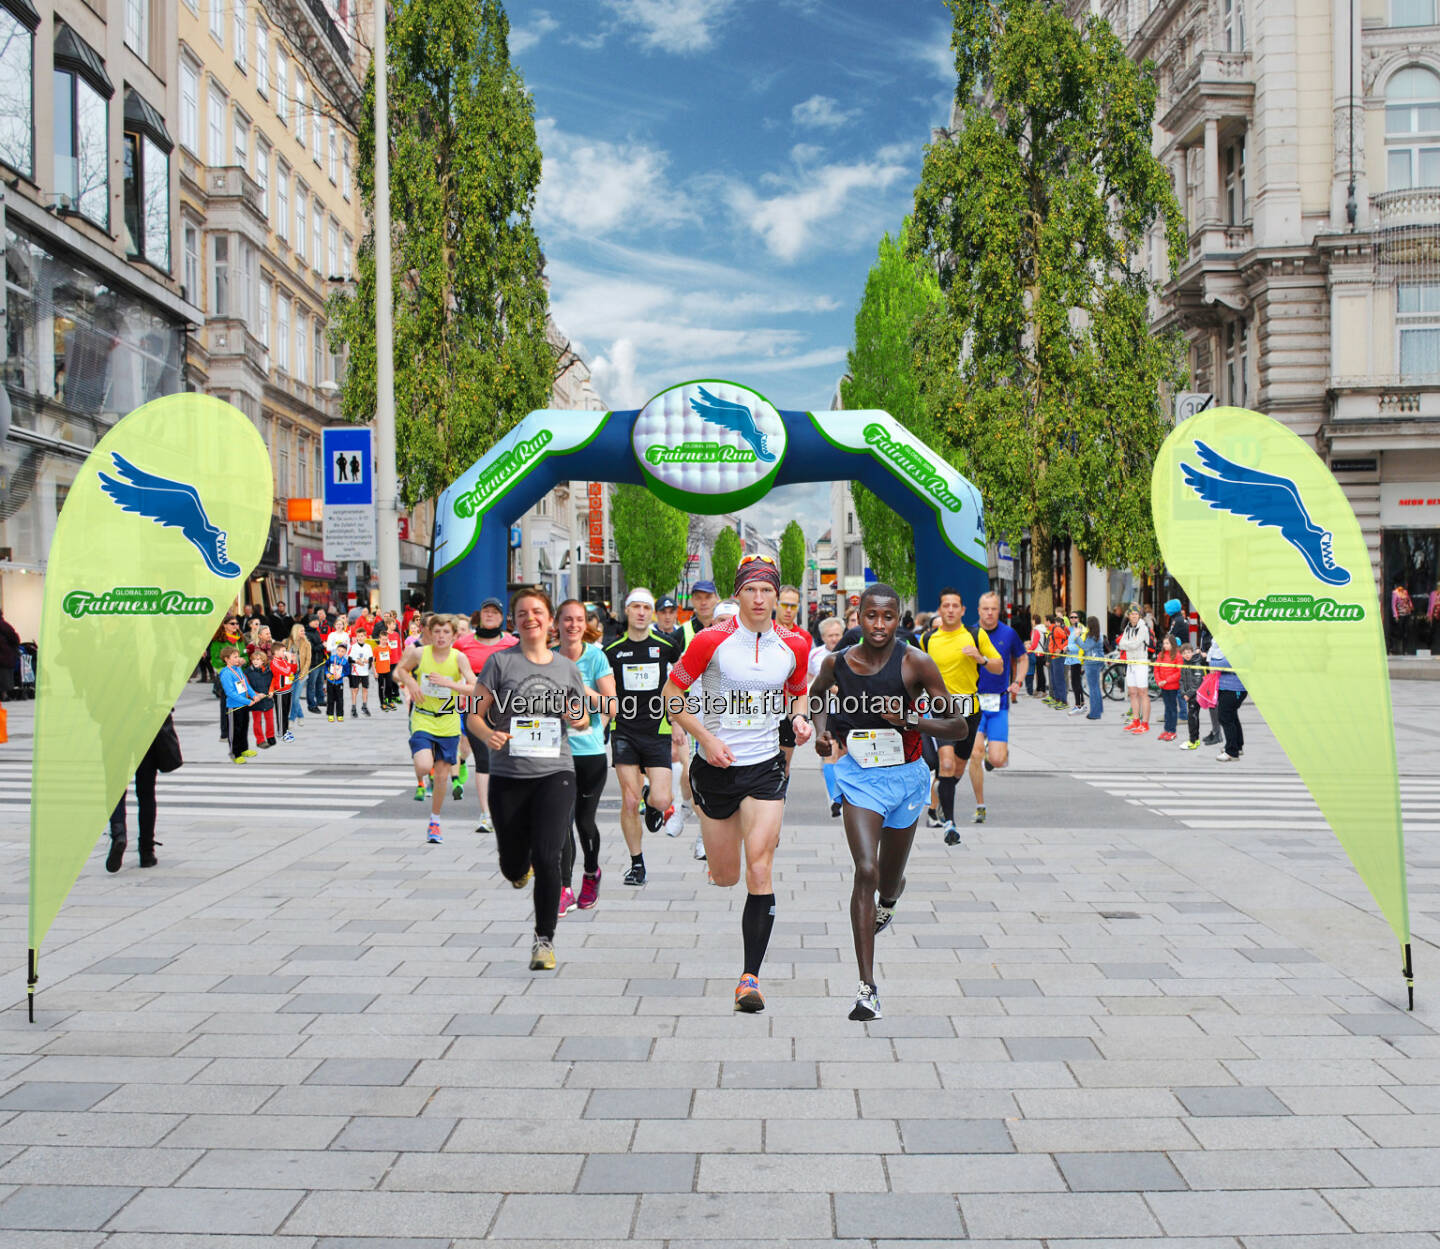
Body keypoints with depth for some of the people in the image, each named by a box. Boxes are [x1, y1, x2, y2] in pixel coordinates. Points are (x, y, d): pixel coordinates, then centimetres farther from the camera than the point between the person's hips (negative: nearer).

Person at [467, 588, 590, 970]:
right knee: (513, 867, 10)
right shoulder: (501, 662, -1)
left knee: (546, 857, -14)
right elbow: (474, 714, -2)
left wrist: (579, 718, -5)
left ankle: (544, 939, 1)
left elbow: (583, 718, 19)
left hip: (555, 771, 0)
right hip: (508, 776, 0)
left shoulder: (566, 667, 7)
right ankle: (521, 867, 49)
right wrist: (487, 734, -23)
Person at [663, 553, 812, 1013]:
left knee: (759, 870, -12)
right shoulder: (712, 640, -10)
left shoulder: (794, 644, -1)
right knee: (725, 876, 9)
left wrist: (799, 719, -5)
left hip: (765, 768, 1)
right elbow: (671, 694, -3)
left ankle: (751, 976, -5)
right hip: (716, 767, -1)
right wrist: (706, 738, -13)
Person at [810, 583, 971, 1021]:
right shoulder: (836, 662, -6)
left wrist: (908, 717, -26)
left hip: (906, 775, 1)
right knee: (866, 871, -18)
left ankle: (888, 902, 57)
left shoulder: (916, 663, -13)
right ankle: (867, 987, -16)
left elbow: (957, 726, -10)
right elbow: (817, 694, 19)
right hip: (858, 774, 0)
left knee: (889, 882, 16)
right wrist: (821, 729, -1)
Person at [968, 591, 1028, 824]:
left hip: (999, 702, 0)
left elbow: (1022, 658, 18)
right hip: (973, 702, 0)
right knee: (975, 755, -8)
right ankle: (980, 806, 7)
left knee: (997, 760, -8)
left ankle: (997, 750, 30)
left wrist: (1018, 683, 4)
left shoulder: (1009, 634, 2)